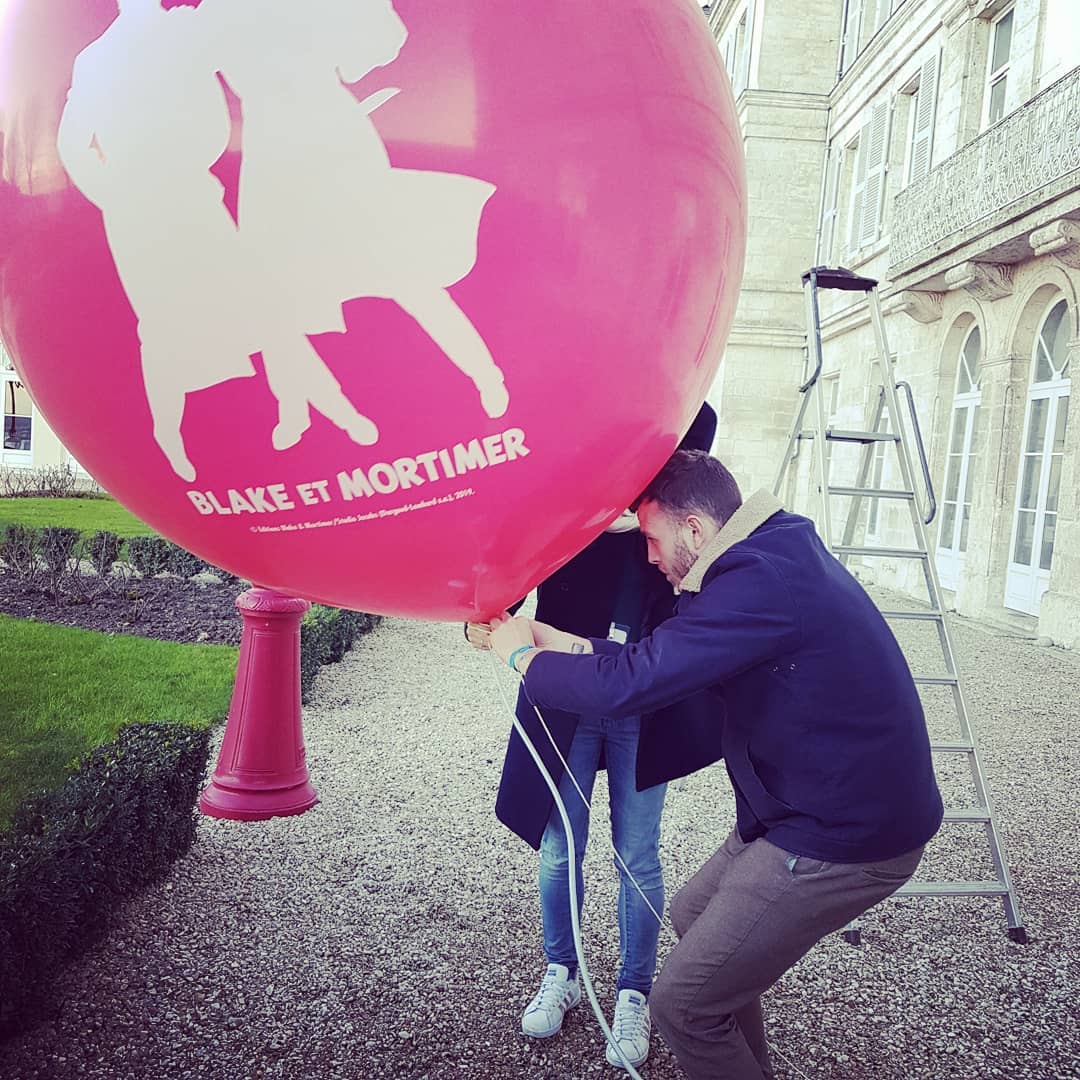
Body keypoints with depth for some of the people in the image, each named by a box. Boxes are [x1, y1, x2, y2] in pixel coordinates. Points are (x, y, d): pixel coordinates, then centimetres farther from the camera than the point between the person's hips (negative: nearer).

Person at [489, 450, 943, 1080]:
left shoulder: (760, 581, -25)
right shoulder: (776, 555, 7)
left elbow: (627, 685, -27)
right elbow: (669, 665, 13)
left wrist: (524, 656, -9)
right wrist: (564, 644, 10)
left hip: (844, 840, -10)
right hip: (832, 809, 10)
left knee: (684, 1007, -4)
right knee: (695, 915, 25)